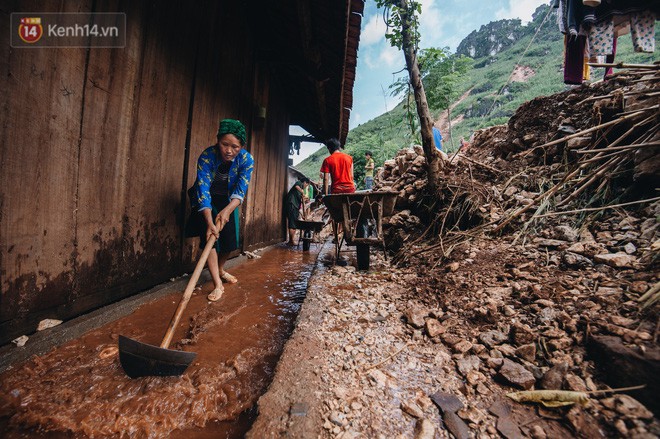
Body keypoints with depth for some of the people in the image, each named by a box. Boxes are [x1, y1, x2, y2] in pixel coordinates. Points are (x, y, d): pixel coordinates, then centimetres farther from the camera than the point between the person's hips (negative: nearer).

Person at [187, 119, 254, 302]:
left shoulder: (247, 160, -22)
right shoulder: (207, 156, -27)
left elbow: (240, 191, -27)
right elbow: (203, 190, -33)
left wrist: (227, 210, -44)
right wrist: (209, 222, -43)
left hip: (228, 202, 3)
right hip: (206, 202, -2)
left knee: (230, 241, 5)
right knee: (209, 237, -16)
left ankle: (220, 270, 34)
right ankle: (218, 284, -9)